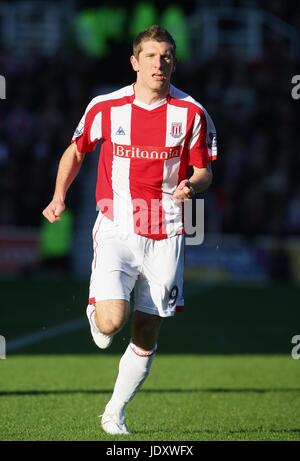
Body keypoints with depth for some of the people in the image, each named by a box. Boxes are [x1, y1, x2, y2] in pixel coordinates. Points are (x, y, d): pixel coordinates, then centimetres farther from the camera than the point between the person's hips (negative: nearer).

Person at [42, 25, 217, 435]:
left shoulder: (191, 113, -2)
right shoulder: (105, 107, -2)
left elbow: (204, 171, 6)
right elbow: (76, 151, 14)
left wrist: (192, 186, -18)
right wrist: (59, 197, 1)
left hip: (165, 236, 1)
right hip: (116, 229, -1)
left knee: (146, 337, 4)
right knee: (112, 321, -20)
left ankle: (115, 413, 22)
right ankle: (95, 313, 17)